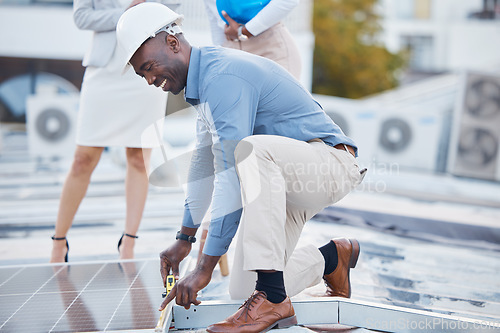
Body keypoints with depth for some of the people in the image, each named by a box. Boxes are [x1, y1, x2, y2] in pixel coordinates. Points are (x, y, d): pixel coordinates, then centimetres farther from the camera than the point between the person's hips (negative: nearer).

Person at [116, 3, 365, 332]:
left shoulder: (224, 75, -23)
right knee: (243, 290, 1)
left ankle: (273, 298, -34)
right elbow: (204, 163, 19)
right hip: (287, 184, 9)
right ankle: (332, 258, 25)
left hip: (331, 161, -9)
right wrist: (185, 237, 22)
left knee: (253, 149, -40)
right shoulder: (203, 82, 9)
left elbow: (231, 177, -29)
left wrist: (205, 268, -27)